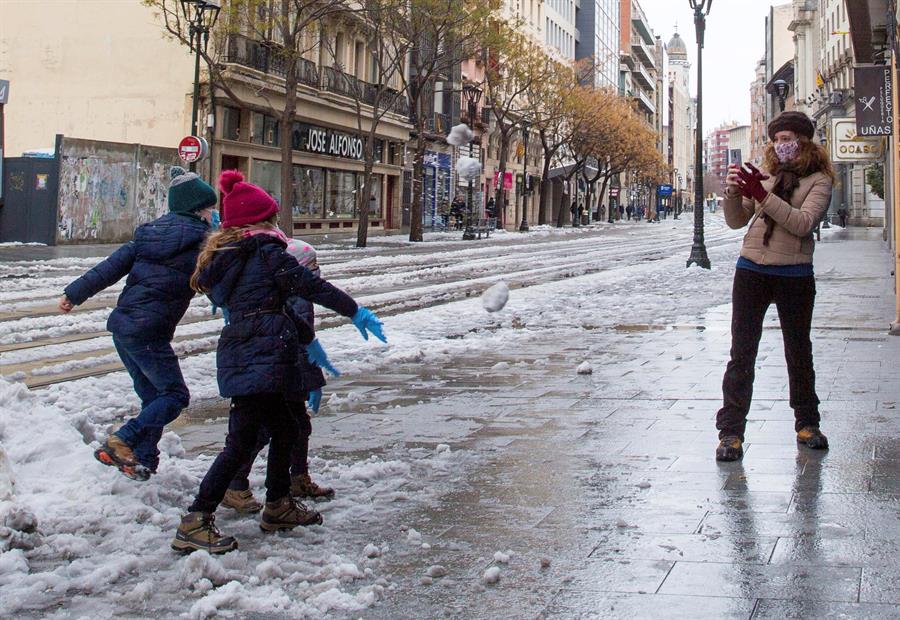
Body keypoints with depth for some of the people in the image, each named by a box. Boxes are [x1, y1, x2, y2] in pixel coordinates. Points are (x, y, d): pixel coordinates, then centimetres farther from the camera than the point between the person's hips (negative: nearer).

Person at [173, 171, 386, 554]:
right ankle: (195, 522, -12)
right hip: (263, 356, -9)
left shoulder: (223, 257, 21)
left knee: (285, 428, 21)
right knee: (241, 442, -10)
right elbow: (308, 285, -8)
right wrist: (355, 310, -2)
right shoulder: (266, 250, -3)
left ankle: (277, 506, 32)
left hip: (237, 353, 9)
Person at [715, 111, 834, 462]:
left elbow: (804, 223, -17)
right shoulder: (767, 174, 10)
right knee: (742, 354, 0)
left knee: (799, 352, 12)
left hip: (794, 275, -2)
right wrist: (733, 193, -10)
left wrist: (763, 196, -22)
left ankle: (807, 424, 26)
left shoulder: (819, 180, -1)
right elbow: (737, 221, 9)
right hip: (751, 271, 3)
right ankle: (731, 431, 2)